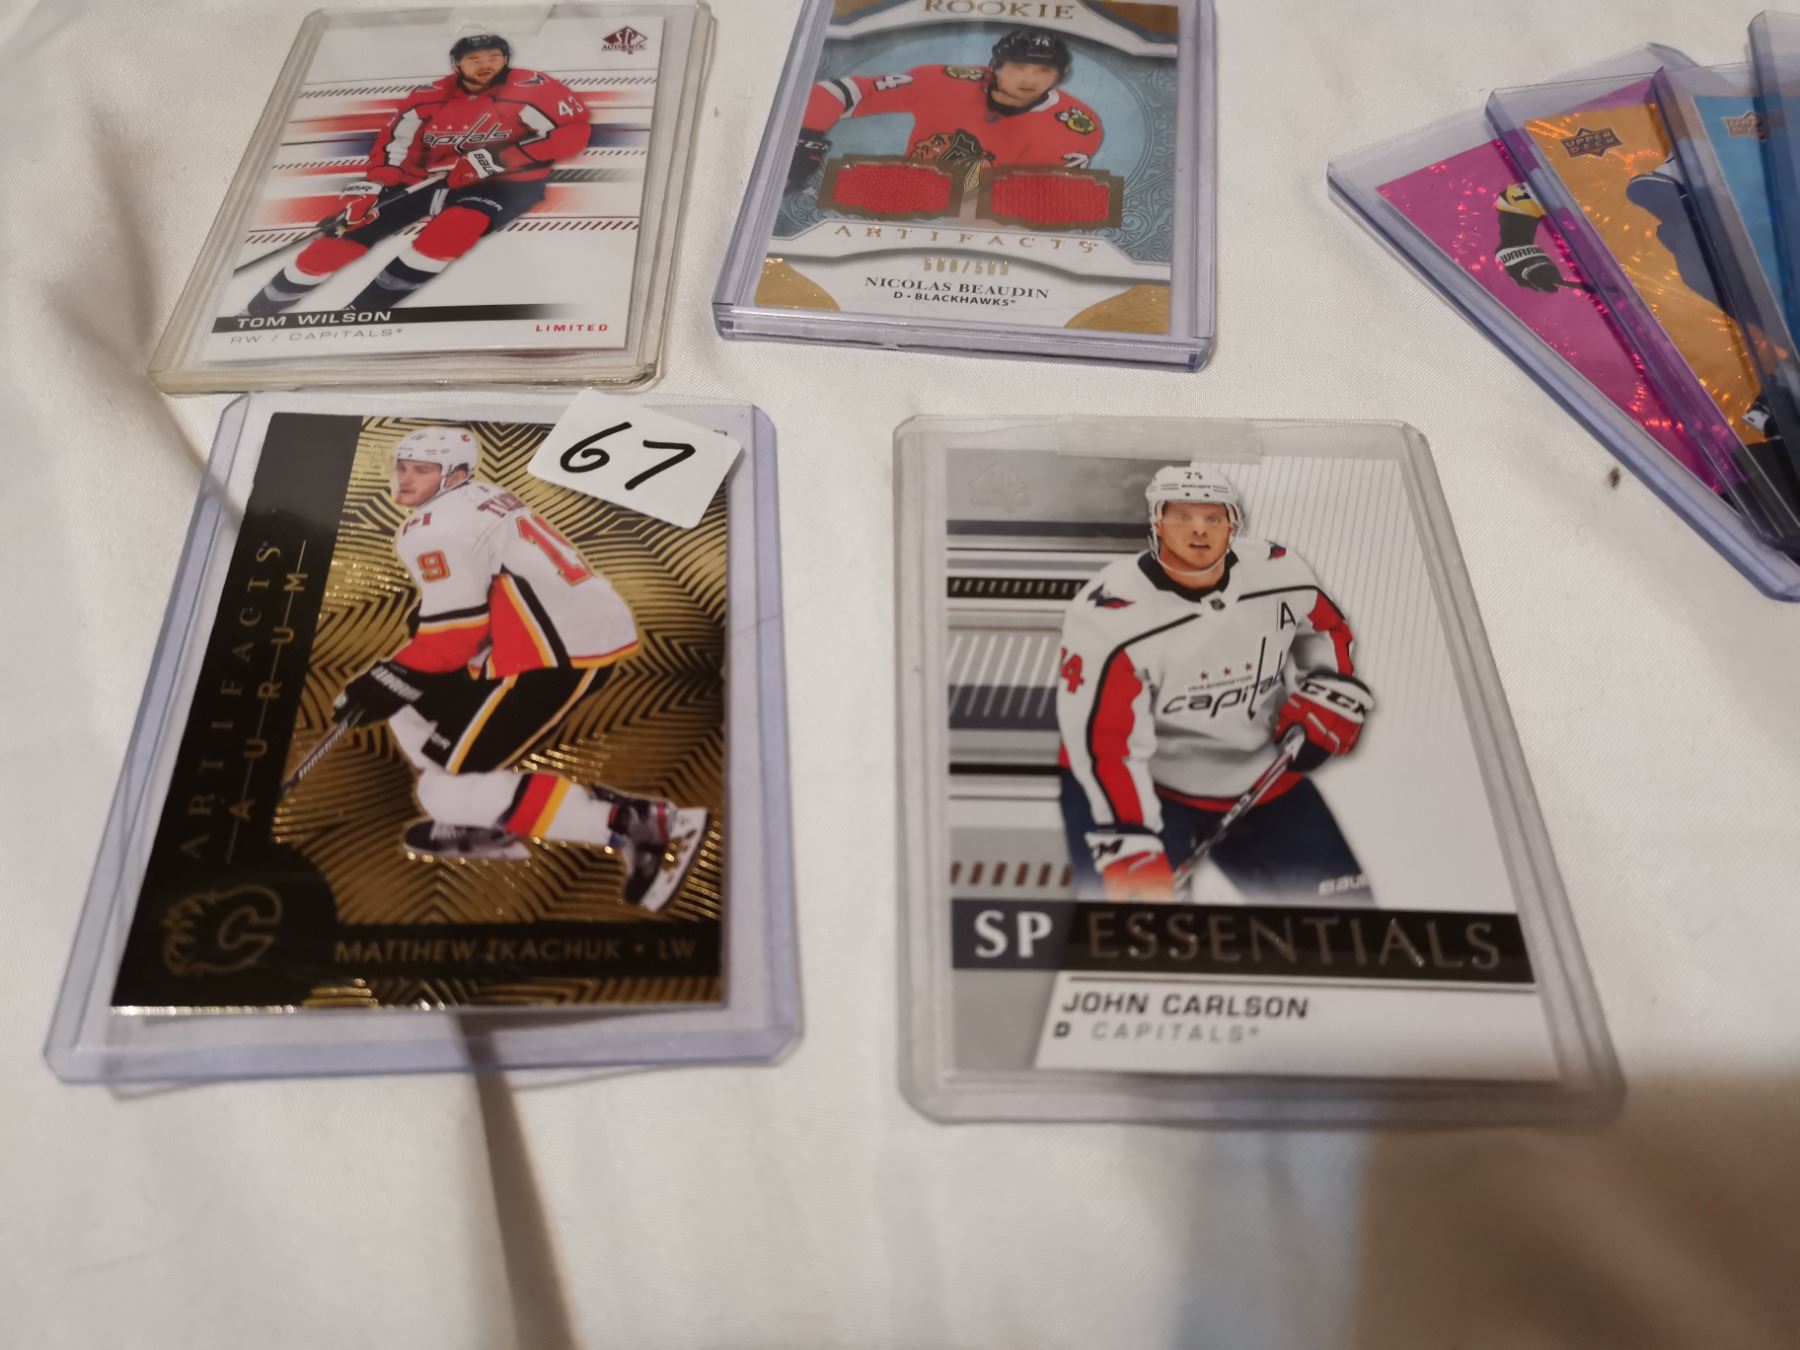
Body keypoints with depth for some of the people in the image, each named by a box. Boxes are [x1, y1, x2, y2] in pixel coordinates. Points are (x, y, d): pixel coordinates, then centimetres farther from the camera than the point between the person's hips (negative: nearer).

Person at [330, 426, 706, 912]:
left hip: (561, 654, -10)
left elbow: (456, 631, -14)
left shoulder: (432, 528, -8)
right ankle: (487, 824, 18)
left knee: (445, 791, -8)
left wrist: (390, 681, -2)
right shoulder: (478, 499, 21)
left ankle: (648, 826, -17)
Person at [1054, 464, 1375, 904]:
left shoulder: (1279, 573, -7)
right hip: (1141, 785, -4)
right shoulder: (1109, 616, -22)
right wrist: (1130, 852, -29)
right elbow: (1105, 744, -24)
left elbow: (1325, 628, 16)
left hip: (1261, 780, 5)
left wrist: (1328, 694, -1)